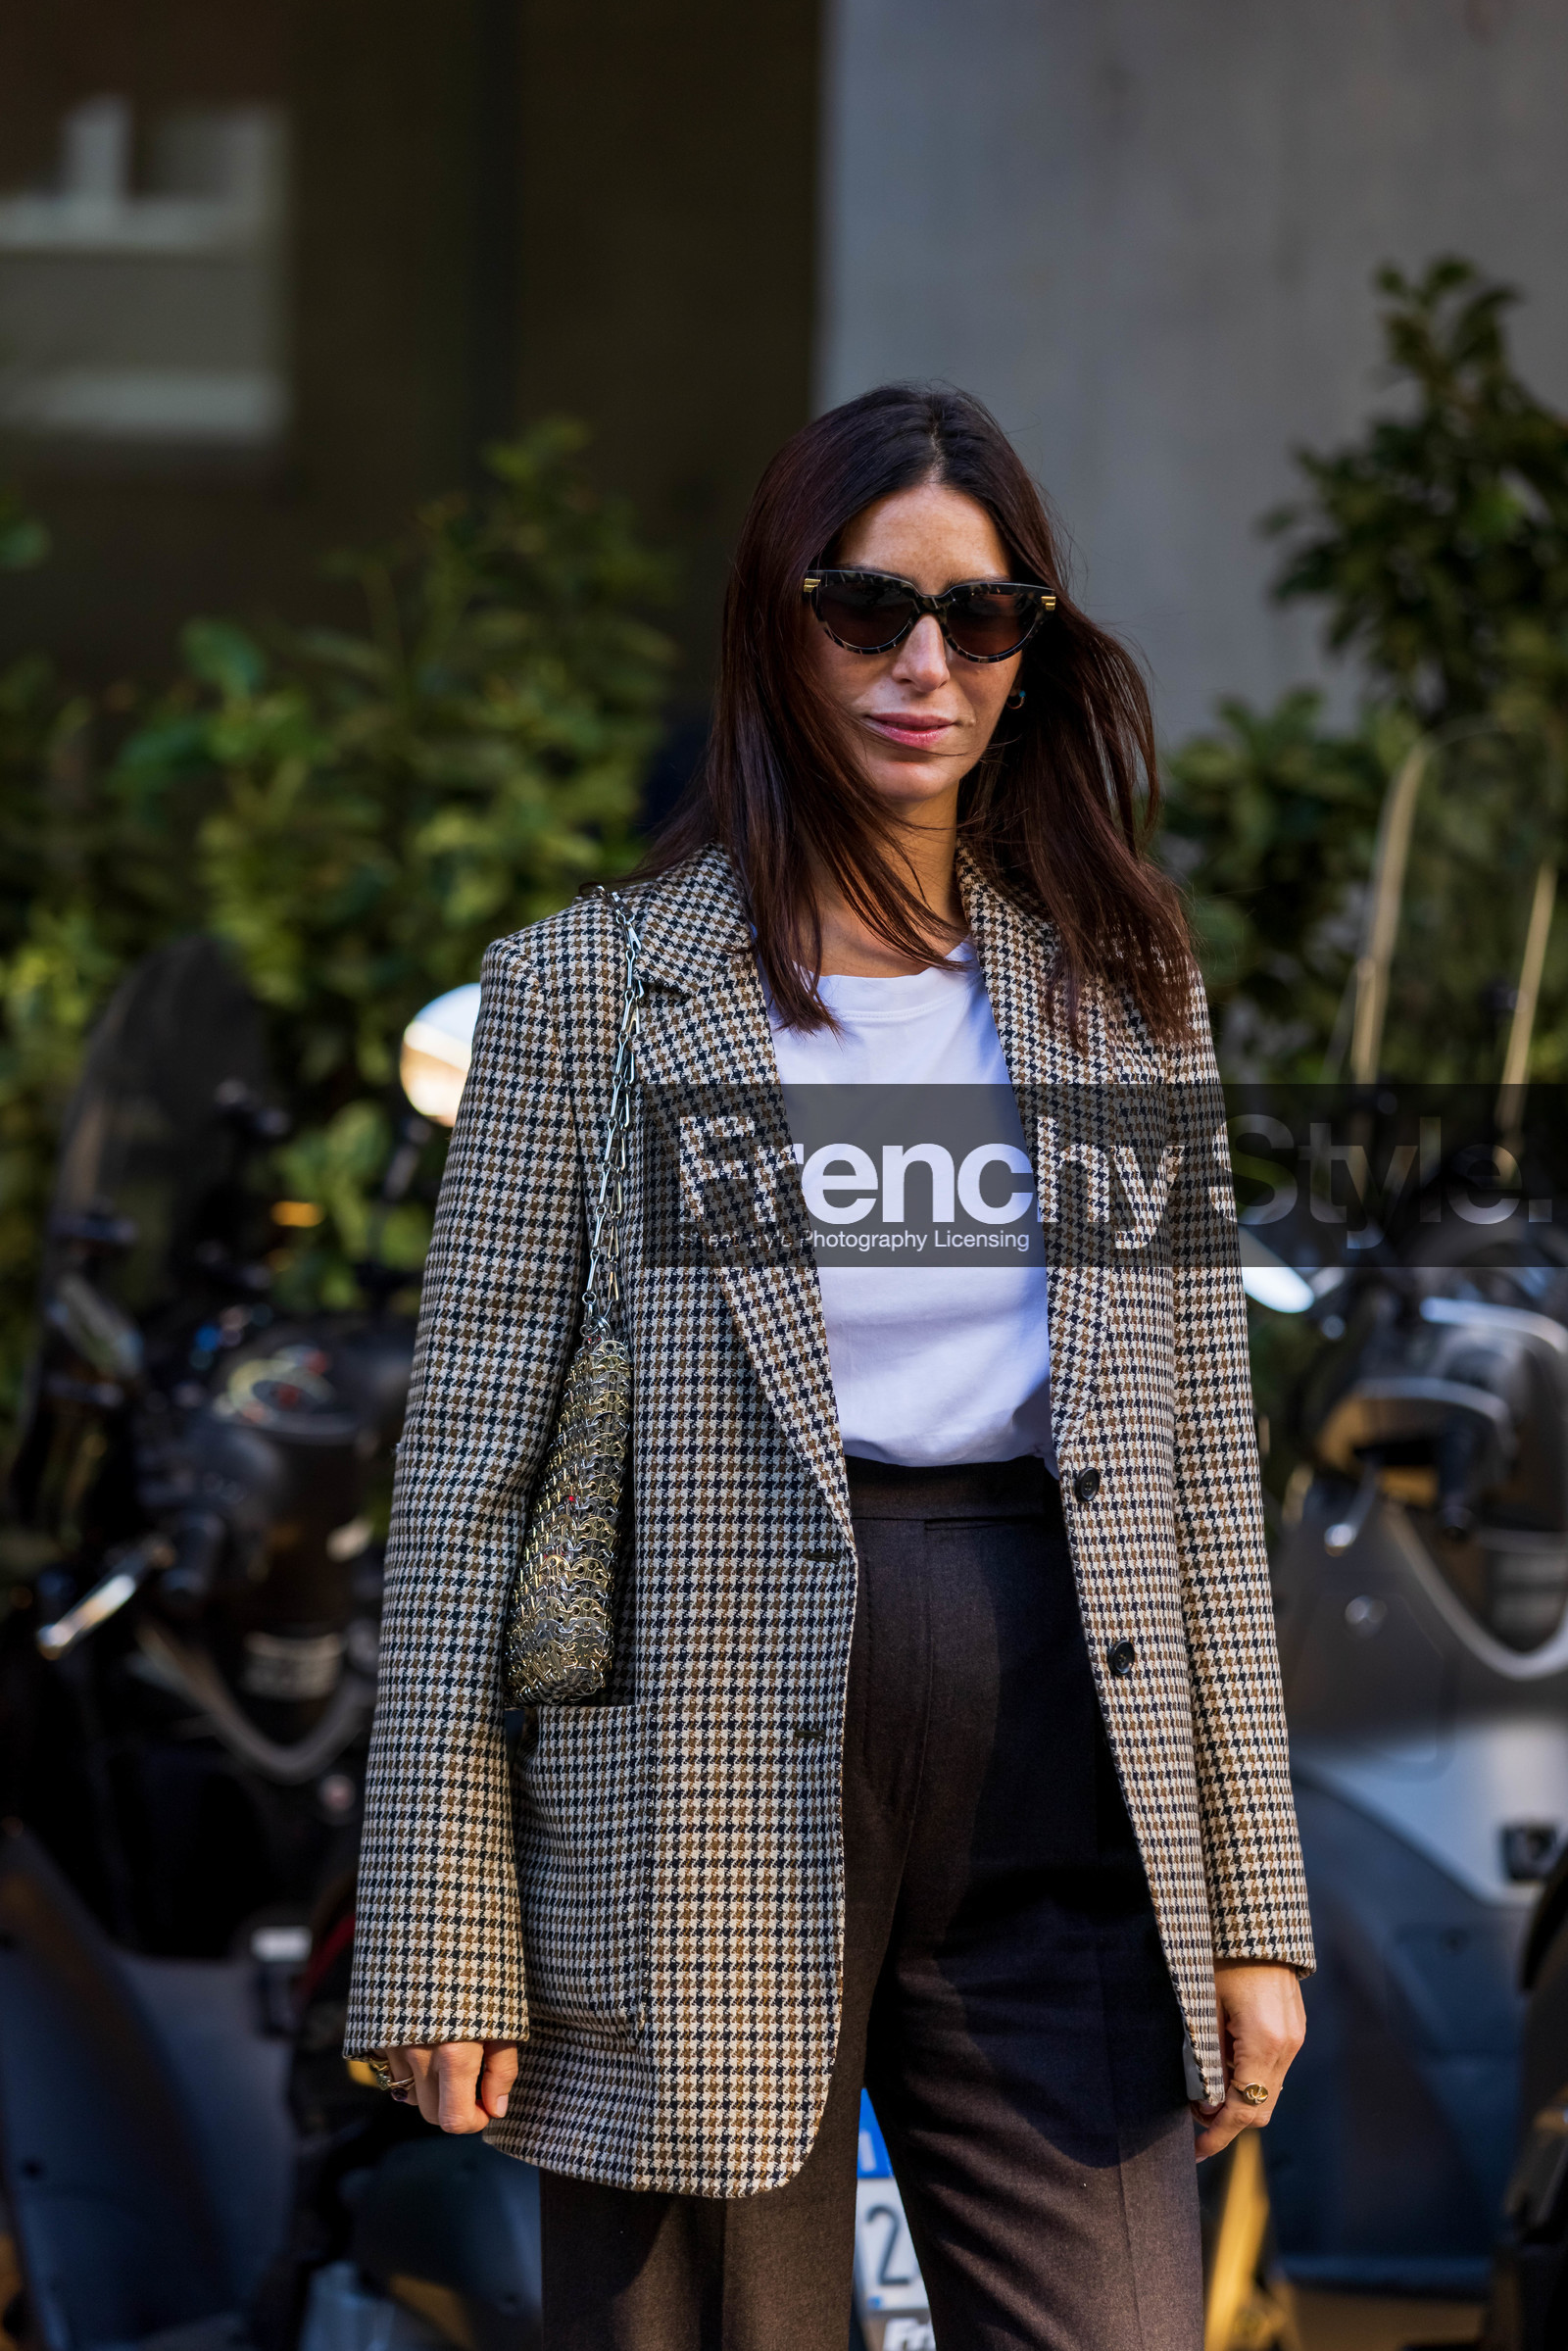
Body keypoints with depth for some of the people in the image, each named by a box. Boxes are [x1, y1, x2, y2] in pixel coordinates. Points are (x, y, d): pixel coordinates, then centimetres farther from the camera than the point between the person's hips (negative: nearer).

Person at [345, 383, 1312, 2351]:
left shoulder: (1125, 986, 13)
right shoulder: (590, 986, 3)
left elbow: (1200, 1463, 13)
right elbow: (468, 1472, 0)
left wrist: (1253, 1909, 7)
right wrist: (443, 1943, -6)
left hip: (1058, 1792, 3)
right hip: (710, 1817, -2)